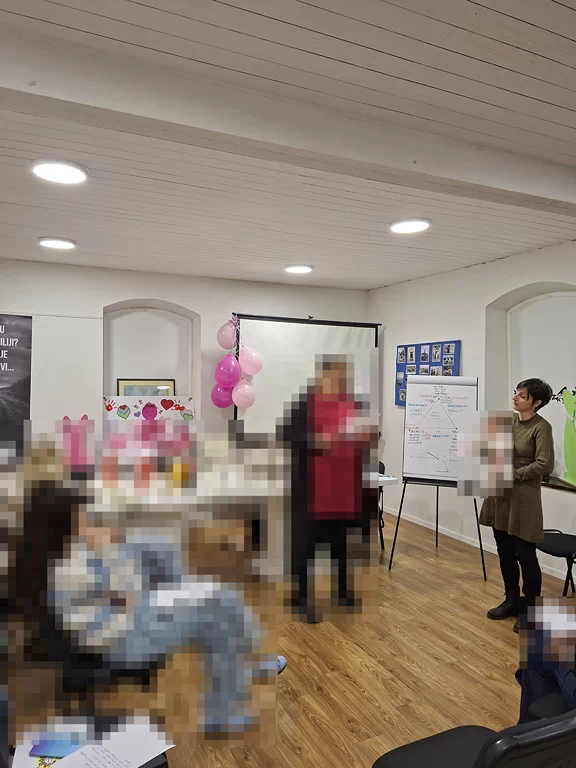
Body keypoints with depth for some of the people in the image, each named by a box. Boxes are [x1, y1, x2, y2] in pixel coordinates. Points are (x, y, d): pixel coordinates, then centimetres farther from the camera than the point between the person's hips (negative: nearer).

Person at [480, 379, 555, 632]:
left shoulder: (541, 427, -12)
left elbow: (544, 465, -18)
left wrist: (514, 475, -18)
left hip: (523, 498, -6)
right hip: (500, 495, 7)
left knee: (525, 555, 3)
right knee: (505, 552, 15)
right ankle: (511, 601, 32)